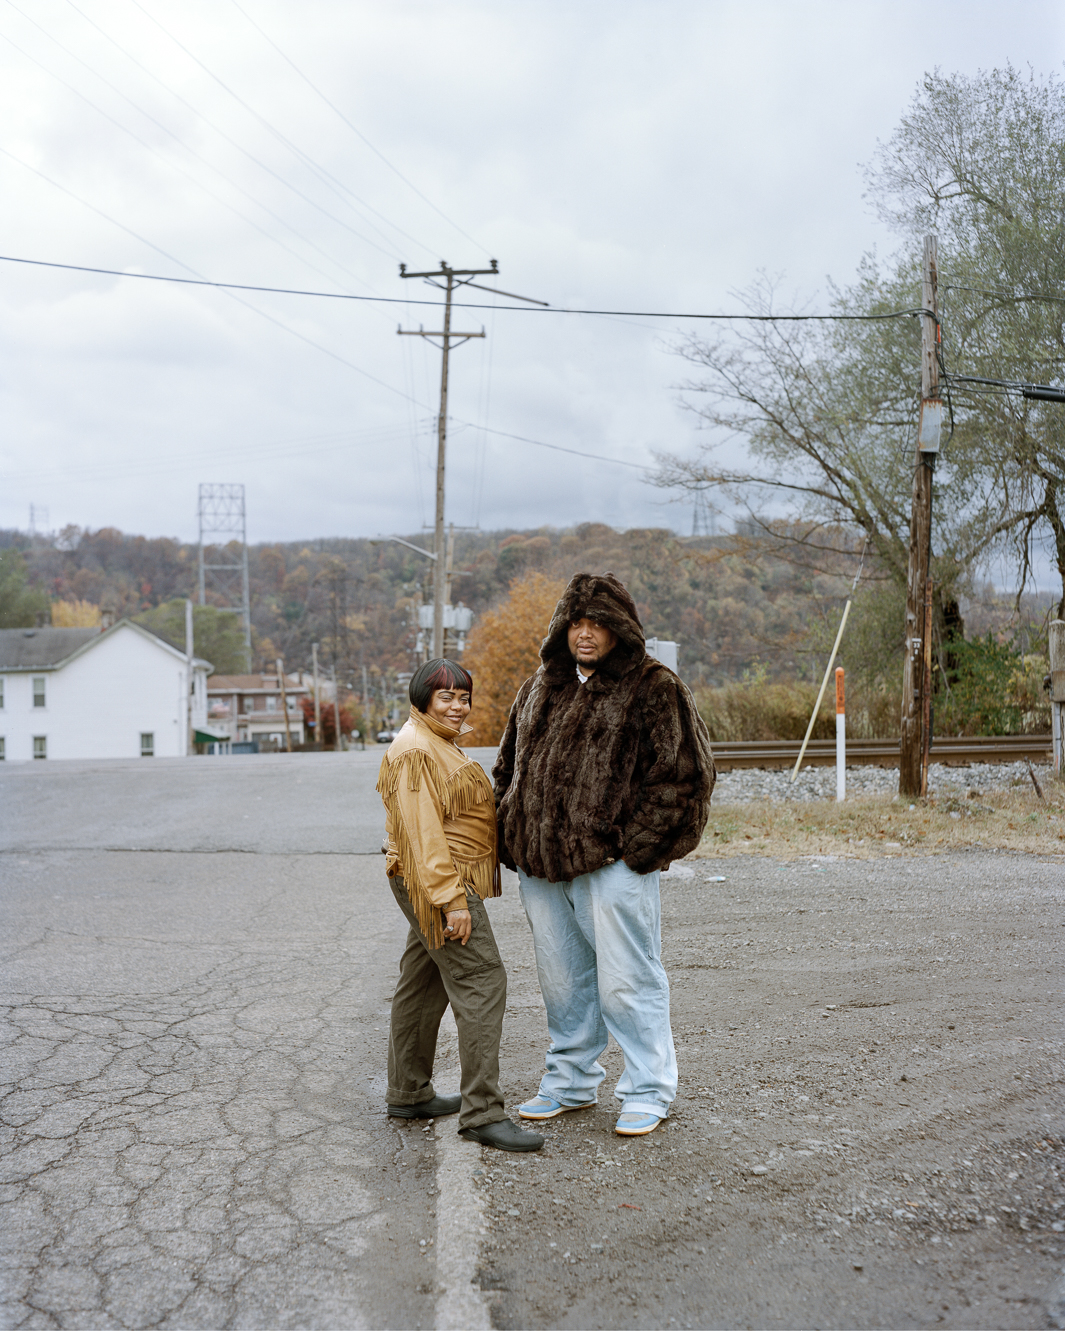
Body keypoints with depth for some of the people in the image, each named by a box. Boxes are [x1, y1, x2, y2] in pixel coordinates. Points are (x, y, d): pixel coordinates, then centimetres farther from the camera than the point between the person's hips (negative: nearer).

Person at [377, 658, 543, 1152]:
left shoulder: (440, 743, 17)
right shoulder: (416, 750, -17)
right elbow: (423, 833, -23)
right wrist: (452, 901, -26)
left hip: (441, 884, 11)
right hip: (439, 883, -11)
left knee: (423, 985, 16)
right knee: (481, 983, -13)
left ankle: (408, 1094, 26)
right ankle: (482, 1112, -12)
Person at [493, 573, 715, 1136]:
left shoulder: (653, 689, -4)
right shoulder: (539, 688, 15)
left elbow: (682, 776, -9)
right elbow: (508, 767, 22)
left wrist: (632, 846, -13)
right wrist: (512, 837, 10)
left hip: (611, 864, -6)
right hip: (541, 867, 6)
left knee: (626, 982, 0)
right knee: (562, 980, 16)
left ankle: (647, 1092, 16)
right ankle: (570, 1082, 32)